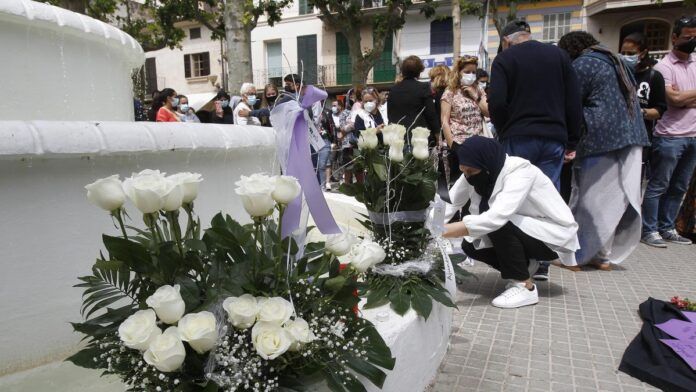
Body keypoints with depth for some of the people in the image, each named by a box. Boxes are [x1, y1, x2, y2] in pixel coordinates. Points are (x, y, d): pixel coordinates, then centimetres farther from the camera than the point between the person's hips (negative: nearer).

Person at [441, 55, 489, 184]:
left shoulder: (479, 91, 13)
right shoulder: (450, 93, -1)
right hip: (459, 143, -4)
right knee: (458, 180, 4)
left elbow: (489, 113, 3)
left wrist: (475, 96, -4)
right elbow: (444, 122, -6)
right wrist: (452, 146, -13)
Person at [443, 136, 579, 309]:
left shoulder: (520, 172, -31)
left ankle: (526, 287, -14)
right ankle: (524, 265, 11)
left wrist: (444, 231, -49)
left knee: (499, 224, -31)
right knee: (470, 245, -9)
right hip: (523, 231, 7)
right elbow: (449, 202, -14)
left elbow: (497, 216, -45)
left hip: (555, 235, -7)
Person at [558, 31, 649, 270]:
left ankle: (575, 255, 4)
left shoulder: (581, 65, -2)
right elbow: (630, 100, 22)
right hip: (630, 137, 8)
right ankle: (603, 255, 13)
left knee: (591, 200, -3)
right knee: (615, 199, 8)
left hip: (602, 139, -8)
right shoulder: (614, 61, 22)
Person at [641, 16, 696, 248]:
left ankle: (667, 229, 20)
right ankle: (649, 230, 7)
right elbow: (674, 100, -15)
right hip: (669, 137, -7)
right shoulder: (664, 67, -6)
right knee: (658, 187, 0)